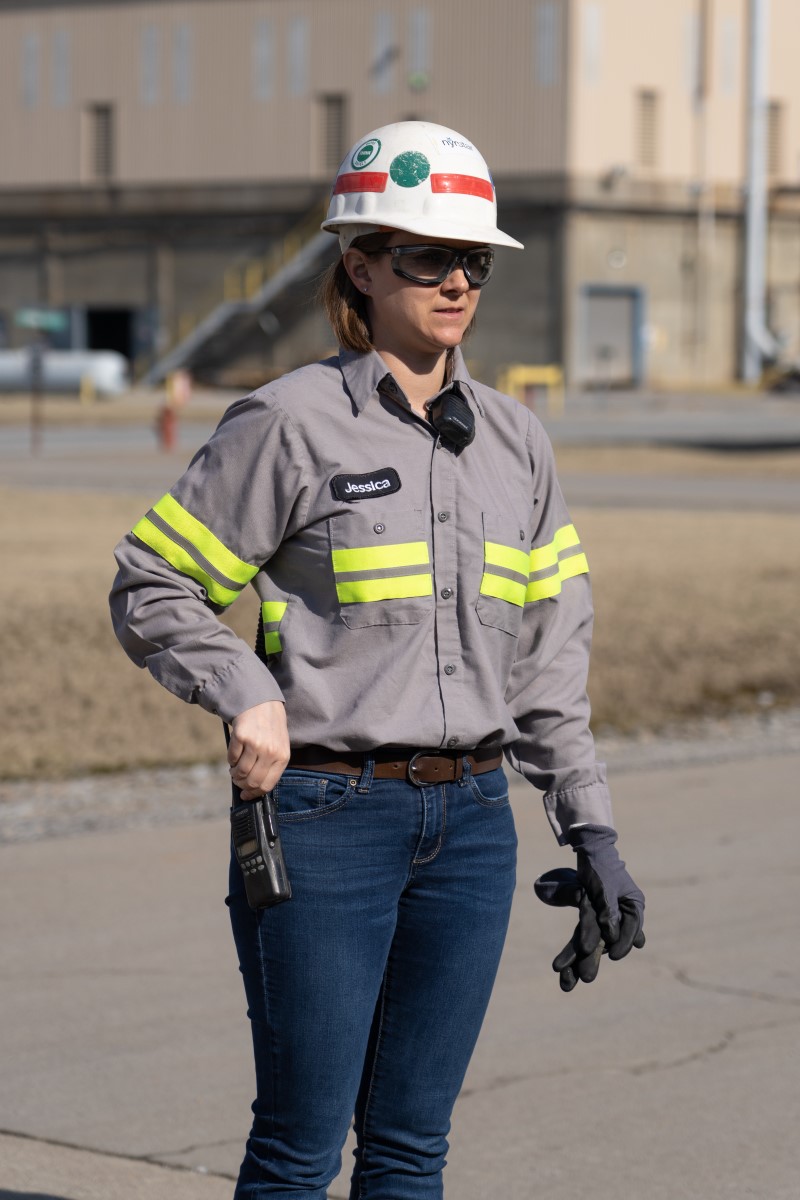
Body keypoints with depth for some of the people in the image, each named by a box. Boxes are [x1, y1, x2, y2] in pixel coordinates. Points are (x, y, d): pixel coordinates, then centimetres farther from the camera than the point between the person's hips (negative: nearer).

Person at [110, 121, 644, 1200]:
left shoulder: (514, 441, 10)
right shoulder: (292, 424, -6)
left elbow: (550, 657, 14)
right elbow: (151, 590, 0)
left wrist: (592, 832, 11)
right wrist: (244, 694, -16)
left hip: (471, 826, 5)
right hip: (326, 817, -5)